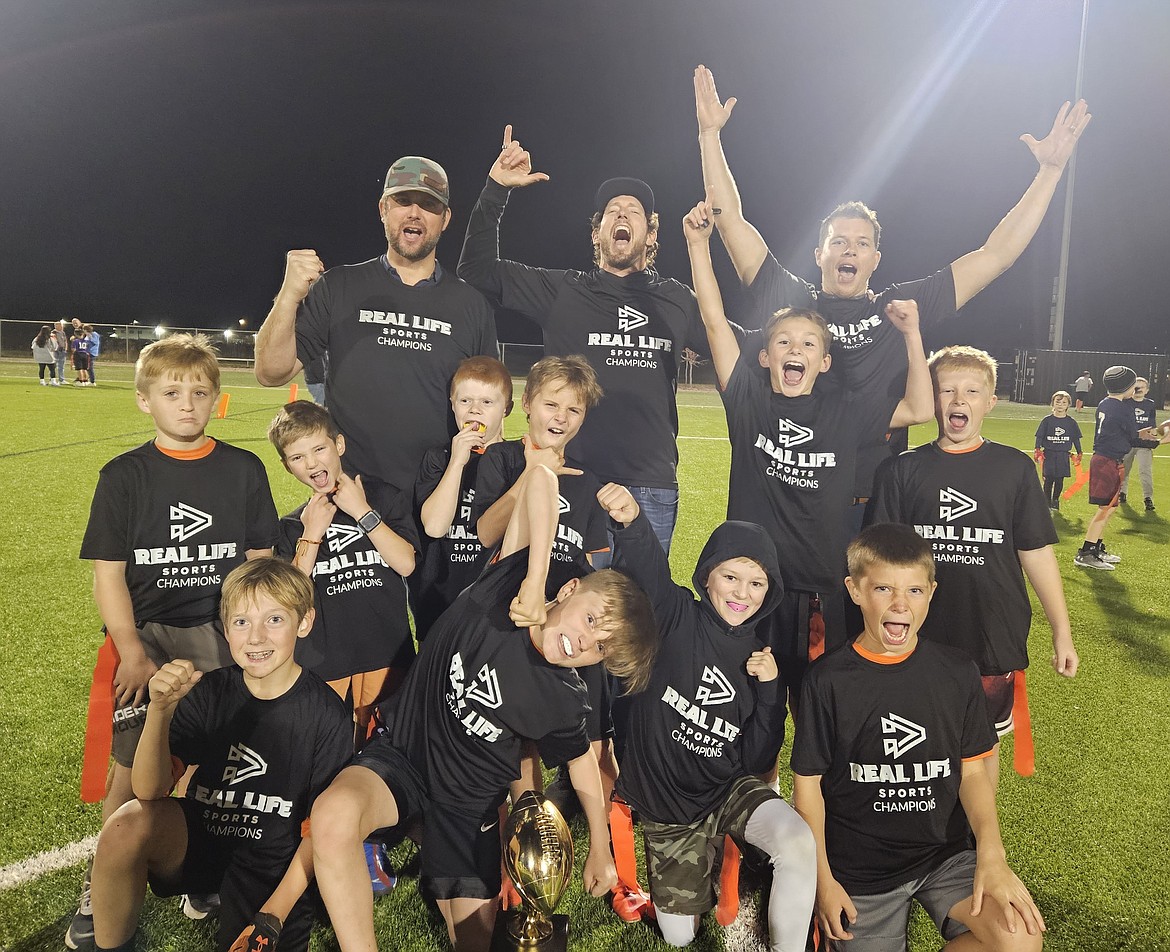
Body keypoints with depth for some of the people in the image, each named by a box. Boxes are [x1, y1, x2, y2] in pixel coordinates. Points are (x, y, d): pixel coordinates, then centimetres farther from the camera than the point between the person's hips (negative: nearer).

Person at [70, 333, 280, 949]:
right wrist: (132, 652, -11)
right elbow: (108, 573, -4)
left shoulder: (243, 470, 2)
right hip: (146, 636, -1)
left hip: (223, 635, 1)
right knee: (132, 765, -1)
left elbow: (260, 561, 5)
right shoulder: (125, 476, -1)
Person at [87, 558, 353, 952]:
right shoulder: (210, 691, -6)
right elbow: (149, 790, -14)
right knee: (129, 823, -24)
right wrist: (160, 710, -30)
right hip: (198, 842, 3)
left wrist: (272, 917, -12)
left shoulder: (325, 715, -15)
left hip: (275, 870, -2)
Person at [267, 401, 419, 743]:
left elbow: (406, 563, -11)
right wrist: (312, 533, -9)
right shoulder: (292, 526, 7)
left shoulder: (386, 497, 1)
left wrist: (362, 511, -11)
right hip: (321, 664, 2)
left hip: (385, 655, -1)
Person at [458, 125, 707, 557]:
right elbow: (477, 267, 5)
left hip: (652, 488, 2)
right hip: (576, 480, -1)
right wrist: (496, 190, -3)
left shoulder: (678, 300, 13)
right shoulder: (563, 291, 8)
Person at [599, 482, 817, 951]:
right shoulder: (676, 618, -14)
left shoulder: (759, 658, -3)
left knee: (799, 842, -30)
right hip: (665, 803, -1)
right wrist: (631, 522, -57)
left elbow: (758, 761, -5)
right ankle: (703, 863, 41)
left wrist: (769, 690, -18)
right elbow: (645, 566, -36)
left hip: (729, 789, 2)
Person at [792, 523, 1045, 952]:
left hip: (946, 854, 2)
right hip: (859, 869, -1)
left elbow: (972, 771, 2)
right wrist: (823, 880, -5)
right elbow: (807, 783, -4)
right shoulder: (828, 680, -11)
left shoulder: (957, 672, -3)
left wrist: (991, 855, -13)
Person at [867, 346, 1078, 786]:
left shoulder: (1015, 468, 0)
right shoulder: (901, 470, -2)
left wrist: (1061, 631, 3)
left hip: (995, 638, 1)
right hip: (920, 639, 0)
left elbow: (1037, 552, 3)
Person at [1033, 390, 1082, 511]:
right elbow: (1039, 436, 1)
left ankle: (1055, 500, 19)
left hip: (1063, 456, 1)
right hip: (1049, 454, -1)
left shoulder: (1071, 422, 5)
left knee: (1059, 480, 4)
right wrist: (1037, 450, -8)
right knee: (1049, 479, -1)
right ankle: (1047, 501, 8)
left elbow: (1076, 439, 12)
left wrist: (1079, 453, 11)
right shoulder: (1047, 420, 1)